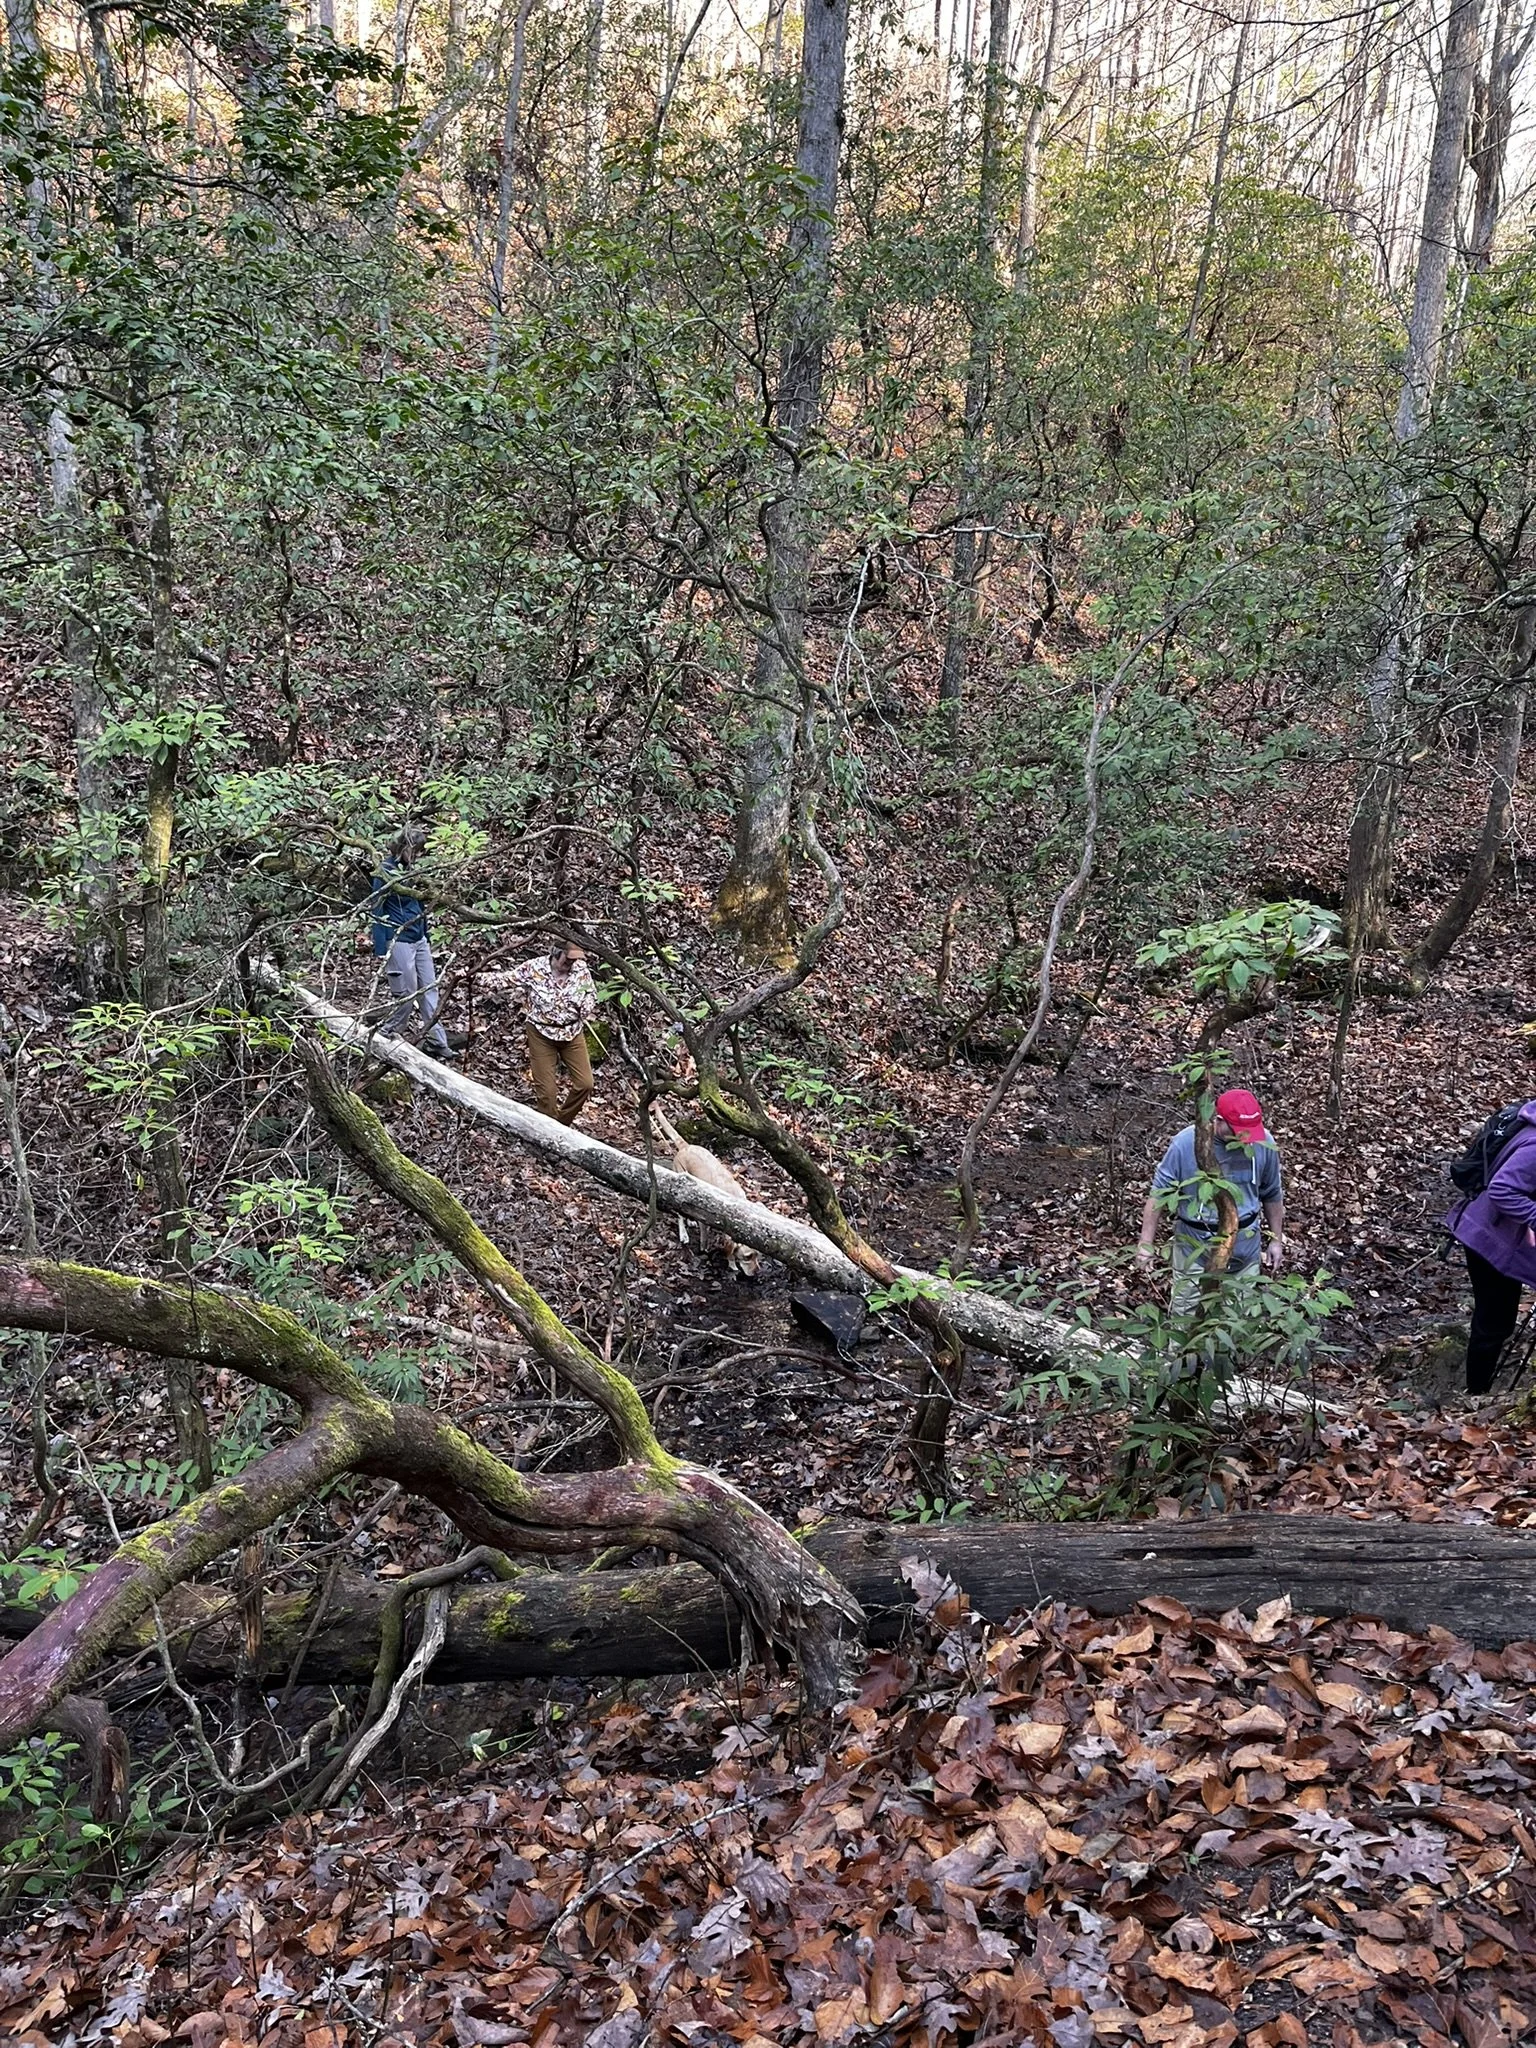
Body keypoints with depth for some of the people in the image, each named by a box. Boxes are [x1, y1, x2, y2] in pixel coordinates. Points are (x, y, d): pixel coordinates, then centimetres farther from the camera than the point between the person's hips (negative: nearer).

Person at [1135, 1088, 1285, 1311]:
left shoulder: (1264, 1143, -8)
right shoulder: (1186, 1143, -18)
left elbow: (1272, 1195, 8)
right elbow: (1159, 1193, -10)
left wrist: (1277, 1240, 12)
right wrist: (1146, 1242, -12)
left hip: (1245, 1251, 3)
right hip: (1195, 1251, -3)